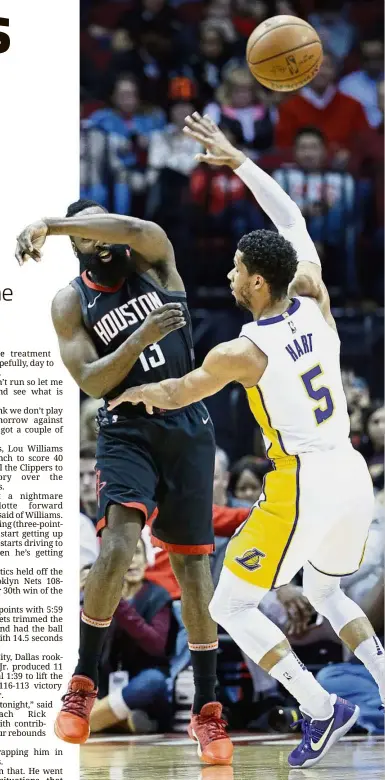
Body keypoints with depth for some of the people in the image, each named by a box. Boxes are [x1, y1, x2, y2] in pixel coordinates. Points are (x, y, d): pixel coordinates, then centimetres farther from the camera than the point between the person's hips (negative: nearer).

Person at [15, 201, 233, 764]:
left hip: (187, 426, 2)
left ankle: (206, 709, 10)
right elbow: (91, 381, -9)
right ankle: (83, 685, -10)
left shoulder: (152, 262, 2)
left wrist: (49, 225, -33)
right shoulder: (71, 304, 0)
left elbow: (140, 229, -23)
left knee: (193, 563, 3)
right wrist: (140, 339, -25)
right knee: (117, 546, -24)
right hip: (126, 430, -2)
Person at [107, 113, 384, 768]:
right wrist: (237, 161, 18)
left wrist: (131, 394, 28)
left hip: (302, 486, -7)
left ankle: (322, 709, -4)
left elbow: (176, 393, 6)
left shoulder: (241, 353, -14)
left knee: (232, 607, 5)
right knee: (324, 593, 29)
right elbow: (294, 223, 16)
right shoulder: (313, 302, 0)